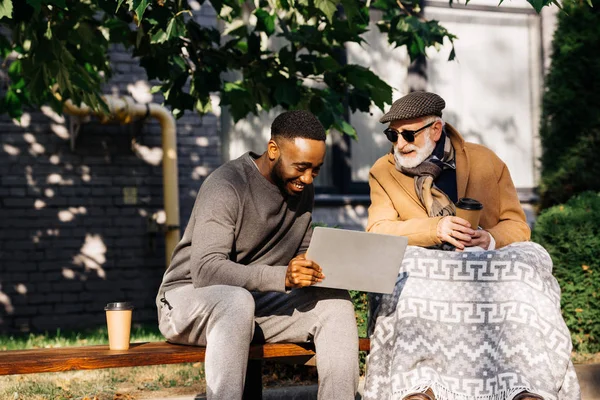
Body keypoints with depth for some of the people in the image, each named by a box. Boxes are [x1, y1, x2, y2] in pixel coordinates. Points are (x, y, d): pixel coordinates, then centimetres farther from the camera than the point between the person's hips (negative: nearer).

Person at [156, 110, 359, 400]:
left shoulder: (301, 190, 6)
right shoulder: (227, 186, -19)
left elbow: (301, 255, 14)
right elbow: (205, 270, -29)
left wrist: (324, 271, -11)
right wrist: (282, 277, -41)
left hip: (254, 302, 7)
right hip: (188, 298, -7)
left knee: (335, 301, -14)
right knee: (237, 300, -40)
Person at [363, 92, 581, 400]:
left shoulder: (485, 161, 11)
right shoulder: (383, 172, 10)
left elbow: (518, 226, 9)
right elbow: (377, 232, -4)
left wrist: (491, 239, -16)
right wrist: (434, 229, -21)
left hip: (489, 268, 1)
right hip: (423, 271, -1)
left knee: (529, 259, -31)